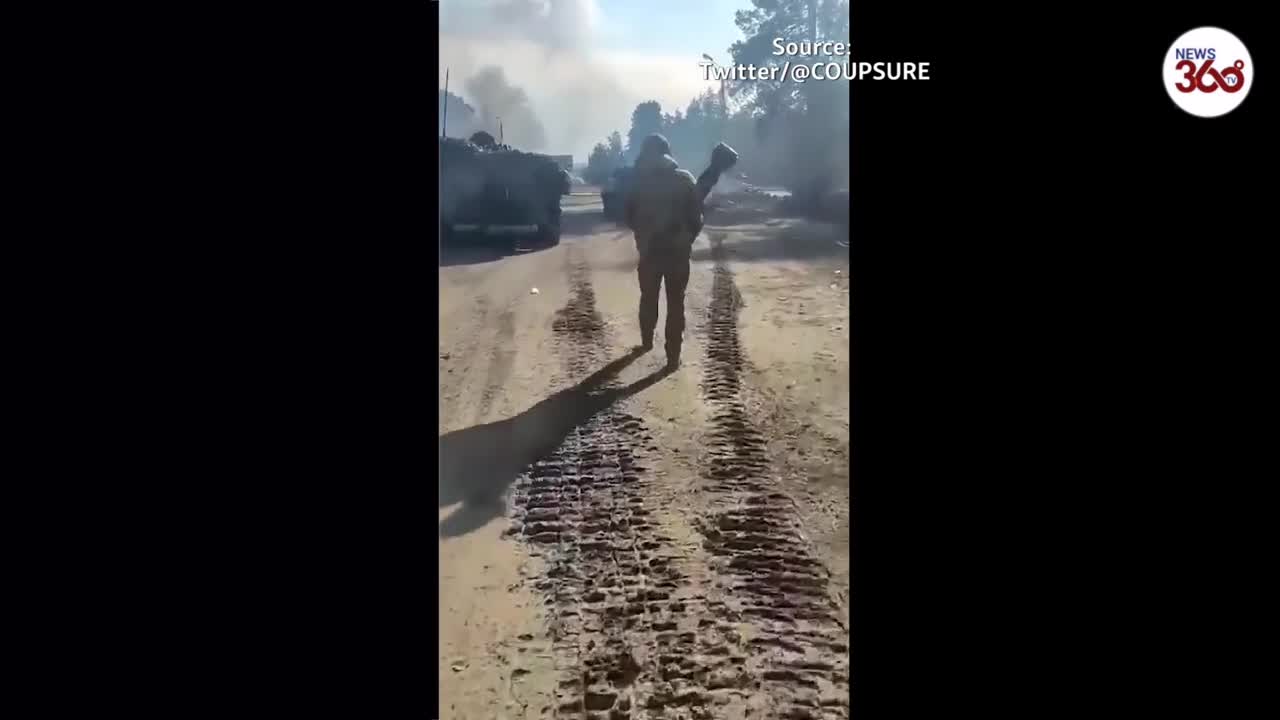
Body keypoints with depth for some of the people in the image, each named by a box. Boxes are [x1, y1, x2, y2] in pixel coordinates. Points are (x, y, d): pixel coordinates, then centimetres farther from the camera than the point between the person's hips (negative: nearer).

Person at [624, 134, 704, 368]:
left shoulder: (639, 180, -3)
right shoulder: (685, 179, -3)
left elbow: (629, 216, 1)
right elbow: (696, 217, -5)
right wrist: (687, 239, 10)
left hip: (649, 250, 1)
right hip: (678, 250, -1)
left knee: (648, 298, 20)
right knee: (676, 303, 4)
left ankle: (647, 342, 32)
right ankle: (673, 355, 1)